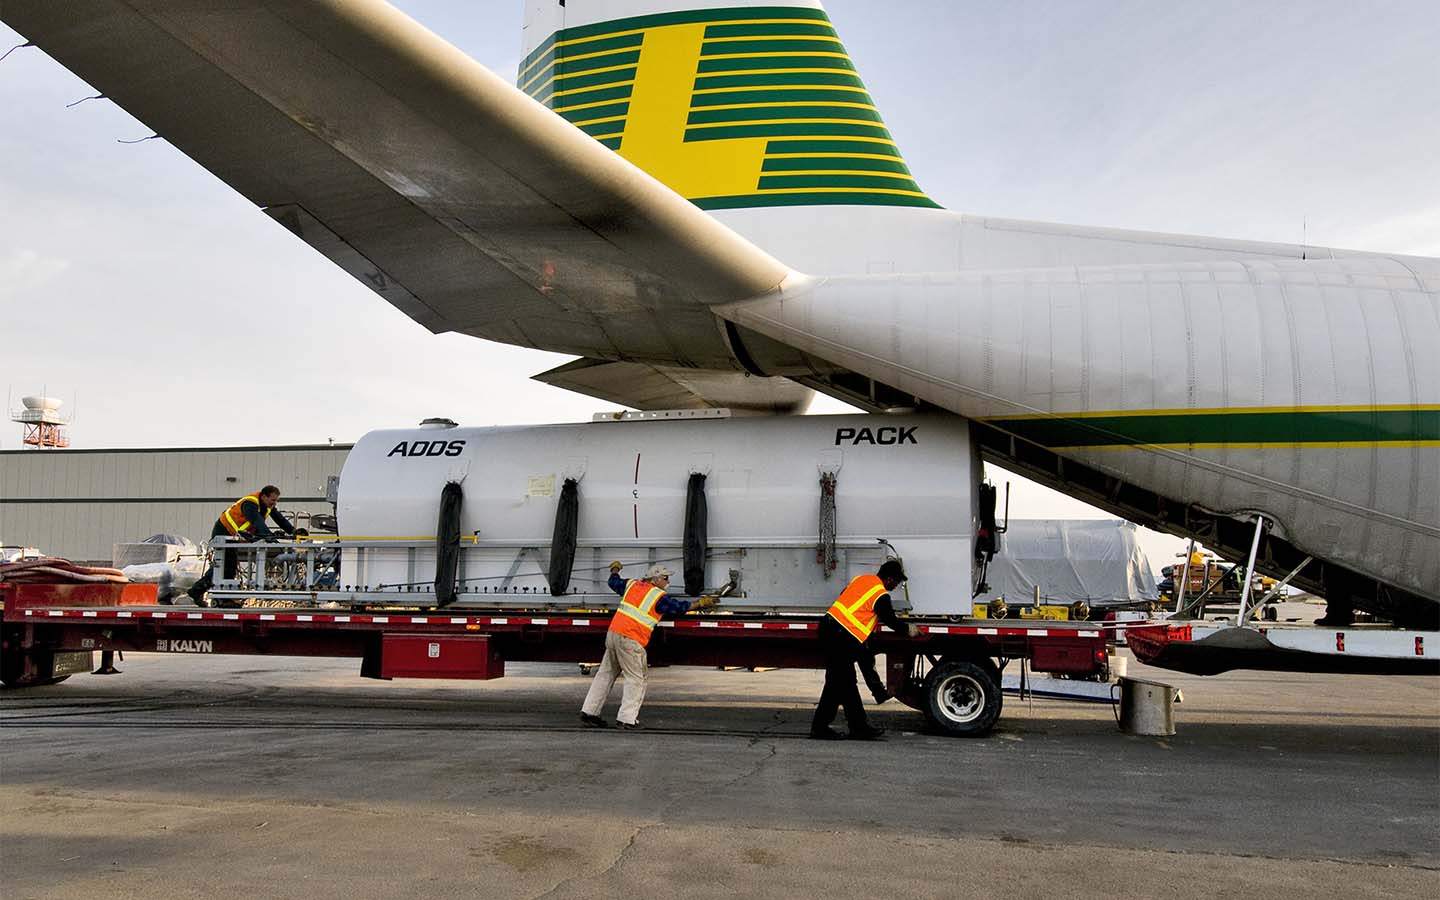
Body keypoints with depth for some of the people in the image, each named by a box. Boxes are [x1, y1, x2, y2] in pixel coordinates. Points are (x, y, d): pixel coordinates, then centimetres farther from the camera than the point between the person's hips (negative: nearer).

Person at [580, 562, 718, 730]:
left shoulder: (632, 584, 16)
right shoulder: (659, 596, -3)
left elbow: (614, 582, 32)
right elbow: (680, 607, 0)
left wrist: (614, 569, 53)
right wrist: (701, 603, 13)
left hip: (613, 634, 8)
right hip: (630, 641, -8)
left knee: (605, 674, 14)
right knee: (636, 678, 1)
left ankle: (589, 711, 17)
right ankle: (627, 718, -3)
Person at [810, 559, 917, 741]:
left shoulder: (861, 579, 15)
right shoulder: (881, 595, -9)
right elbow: (890, 620, 0)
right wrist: (908, 630, 19)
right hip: (841, 637, -10)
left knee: (847, 681, 14)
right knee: (838, 683, -2)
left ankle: (859, 727, 20)